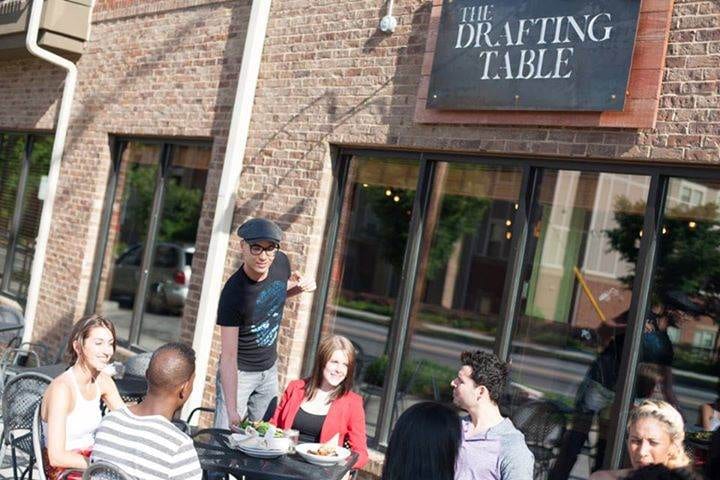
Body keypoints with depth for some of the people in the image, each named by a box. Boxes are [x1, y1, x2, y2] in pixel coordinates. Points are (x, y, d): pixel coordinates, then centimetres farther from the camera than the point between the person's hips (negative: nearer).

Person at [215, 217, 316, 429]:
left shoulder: (281, 262, -13)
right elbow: (229, 357, -29)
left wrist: (297, 287, -10)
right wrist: (232, 411, -34)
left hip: (270, 369, 6)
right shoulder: (233, 293, -30)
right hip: (240, 372, -6)